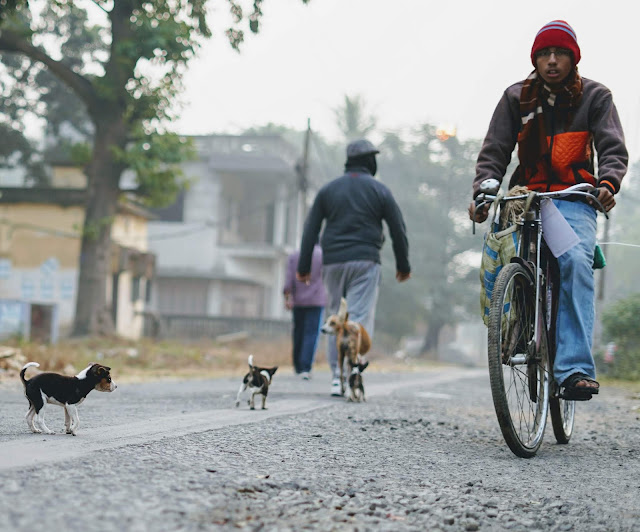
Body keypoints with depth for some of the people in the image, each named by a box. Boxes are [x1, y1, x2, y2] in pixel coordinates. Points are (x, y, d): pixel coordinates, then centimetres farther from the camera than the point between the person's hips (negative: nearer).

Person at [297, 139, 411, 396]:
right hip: (364, 261, -3)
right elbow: (398, 230, 5)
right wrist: (403, 265, 15)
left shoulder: (328, 190, 11)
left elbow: (310, 230, 7)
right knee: (360, 318, -6)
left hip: (332, 261, 3)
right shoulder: (379, 191, 4)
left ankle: (337, 376, 9)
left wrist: (304, 266, 10)